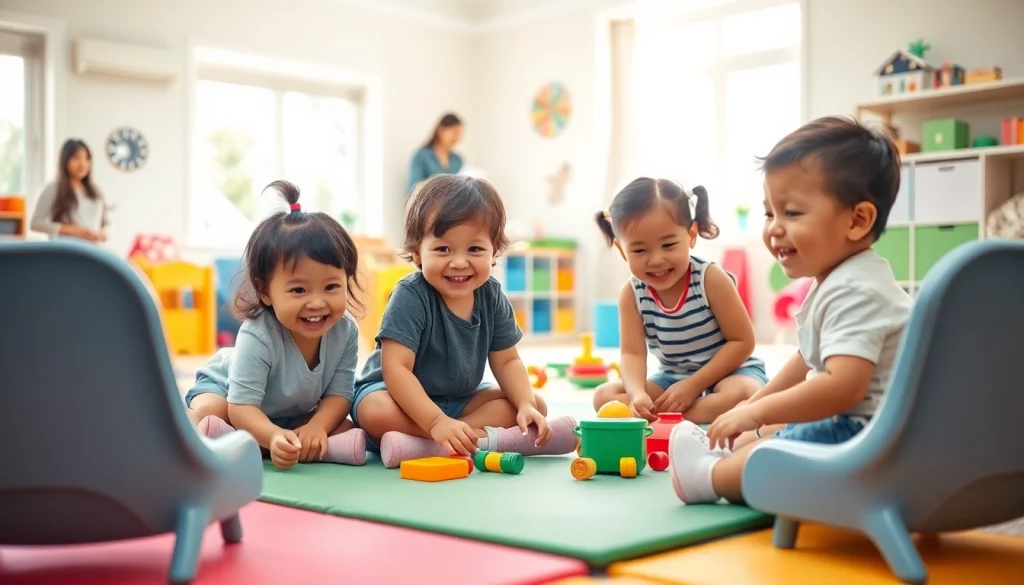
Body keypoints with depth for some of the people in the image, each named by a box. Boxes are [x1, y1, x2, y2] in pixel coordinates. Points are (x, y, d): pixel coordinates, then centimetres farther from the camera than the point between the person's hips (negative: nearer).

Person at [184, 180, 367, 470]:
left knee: (343, 428, -17)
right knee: (206, 413, -34)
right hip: (225, 387, -4)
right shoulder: (258, 336, -39)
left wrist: (316, 427, -41)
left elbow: (339, 393, -21)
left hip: (294, 413, 4)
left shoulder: (346, 331, -25)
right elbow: (242, 406, -40)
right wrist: (274, 437, -59)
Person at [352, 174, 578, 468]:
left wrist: (526, 405, -19)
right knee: (376, 412, -37)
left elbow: (507, 361, -1)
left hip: (461, 397, 6)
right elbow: (396, 368, -30)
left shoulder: (492, 296, -7)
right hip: (399, 394, -6)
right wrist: (437, 422, -40)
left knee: (537, 406, -7)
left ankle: (422, 445, -24)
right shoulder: (411, 296, -25)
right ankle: (488, 438, -32)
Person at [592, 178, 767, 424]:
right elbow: (633, 353, -14)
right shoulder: (632, 293, -10)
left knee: (740, 394, -38)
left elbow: (742, 342, -17)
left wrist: (693, 386, -23)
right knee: (605, 396, -13)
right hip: (673, 379, 4)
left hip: (730, 371, -3)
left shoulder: (710, 278, -19)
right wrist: (637, 394, -37)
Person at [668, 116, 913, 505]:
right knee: (750, 437, 25)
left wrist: (757, 411, -26)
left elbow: (842, 386, -35)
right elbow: (810, 361, 25)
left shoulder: (854, 292, -24)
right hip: (844, 424, 12)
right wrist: (753, 405, 22)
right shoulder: (835, 282, 12)